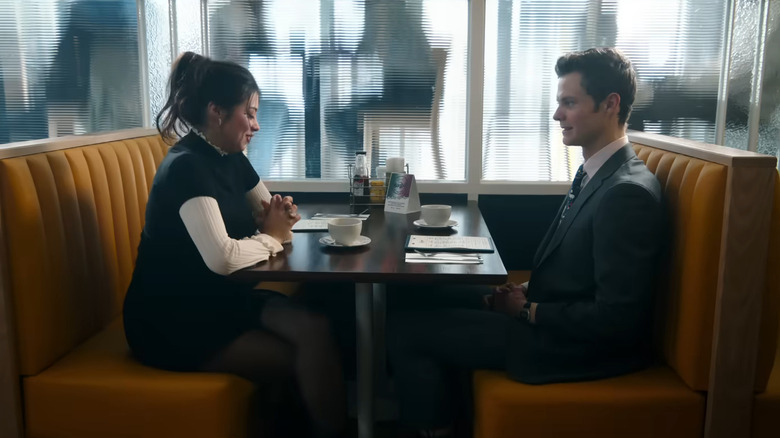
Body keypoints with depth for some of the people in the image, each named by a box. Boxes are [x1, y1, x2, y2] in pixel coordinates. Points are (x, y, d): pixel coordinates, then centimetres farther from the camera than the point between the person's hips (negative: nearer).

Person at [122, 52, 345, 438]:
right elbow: (222, 258, -31)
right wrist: (270, 237, -12)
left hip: (215, 297, 8)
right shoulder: (185, 166, -21)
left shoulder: (232, 159, 6)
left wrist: (282, 216, -9)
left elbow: (267, 218, 16)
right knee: (308, 354, -17)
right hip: (169, 320, -7)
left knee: (315, 328, -15)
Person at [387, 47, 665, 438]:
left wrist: (528, 311, -15)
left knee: (406, 328, -7)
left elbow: (616, 318, -26)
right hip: (549, 317, 9)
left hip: (581, 345, -9)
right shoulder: (596, 172, 6)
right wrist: (524, 294, -1)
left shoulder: (628, 192, -24)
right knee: (431, 299, 14)